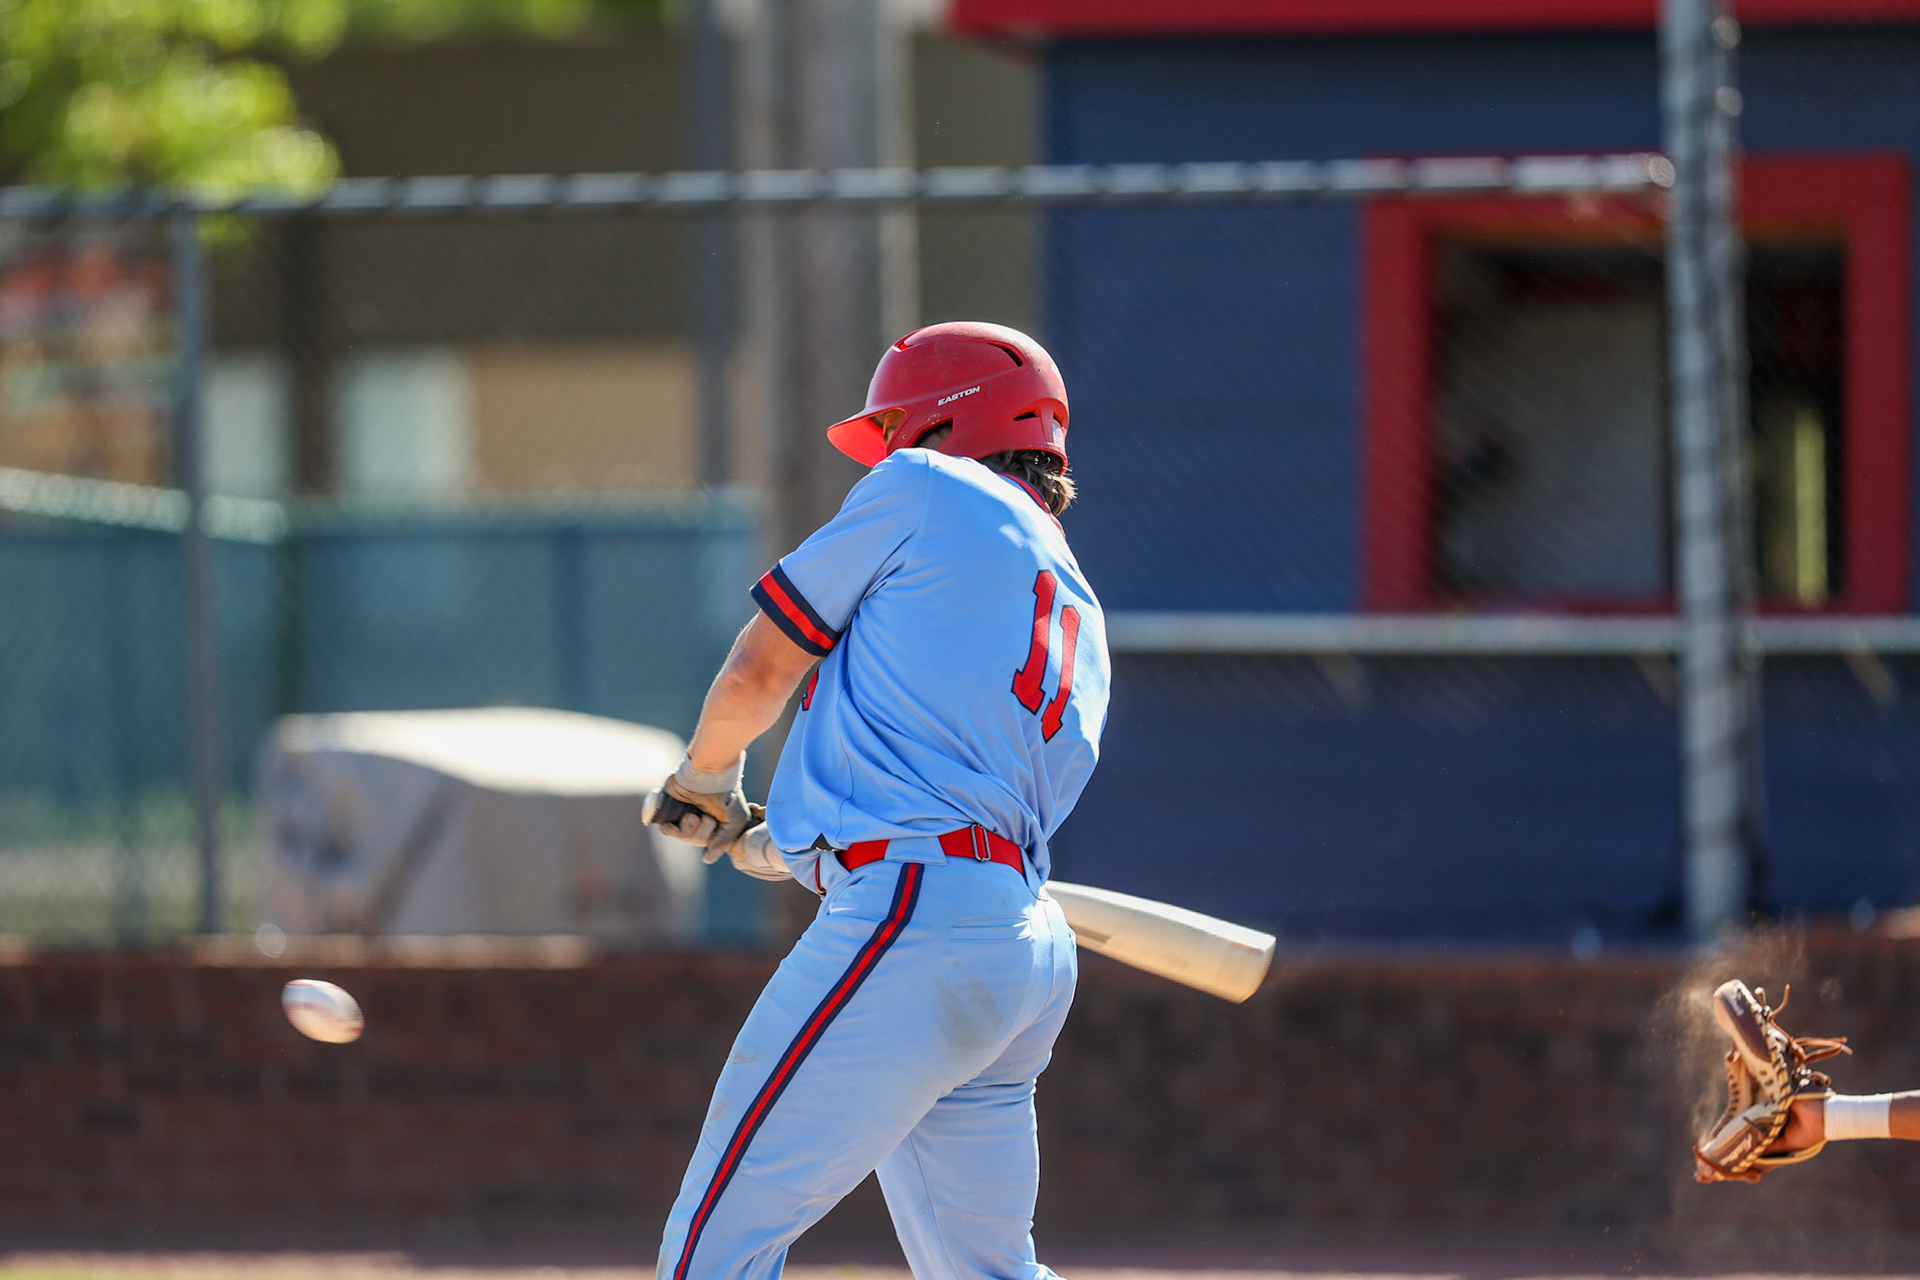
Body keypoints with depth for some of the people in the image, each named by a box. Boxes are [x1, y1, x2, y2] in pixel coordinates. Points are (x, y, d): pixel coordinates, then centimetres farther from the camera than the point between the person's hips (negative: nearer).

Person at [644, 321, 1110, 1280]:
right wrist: (760, 845, 35)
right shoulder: (1080, 625, 25)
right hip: (1030, 955, 9)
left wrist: (702, 786, 26)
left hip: (910, 920, -9)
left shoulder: (924, 492, 4)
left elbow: (760, 671, 7)